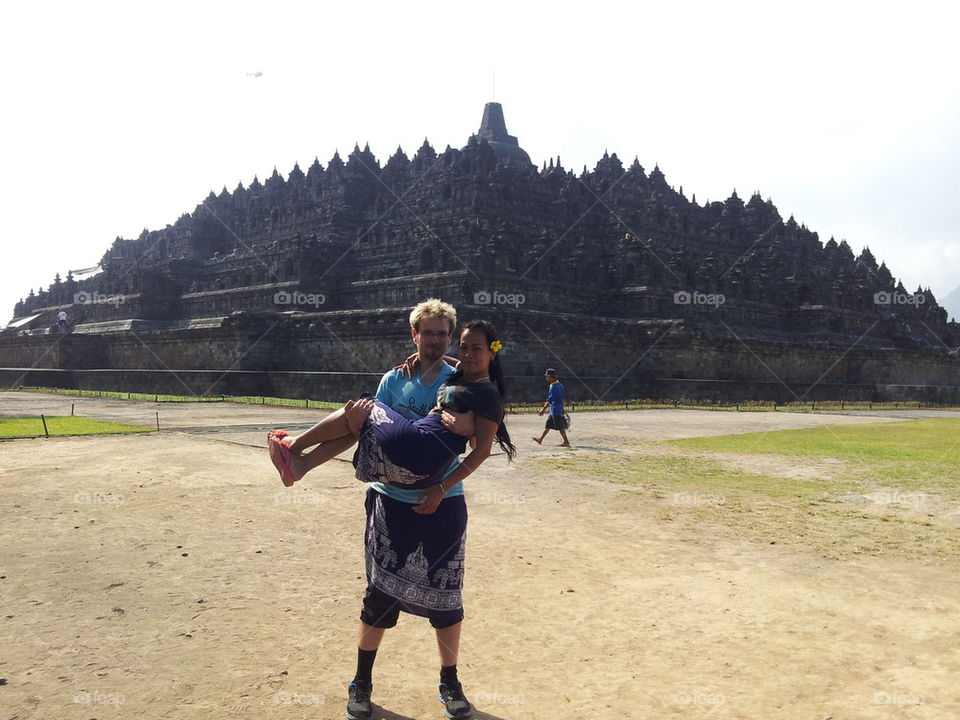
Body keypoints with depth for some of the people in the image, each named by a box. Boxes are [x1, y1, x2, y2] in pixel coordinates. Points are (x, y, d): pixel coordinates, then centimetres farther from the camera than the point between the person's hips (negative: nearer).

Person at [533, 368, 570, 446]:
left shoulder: (553, 387, -19)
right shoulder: (560, 385, 10)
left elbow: (550, 400, -21)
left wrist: (543, 409, -18)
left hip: (555, 410, -10)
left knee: (560, 426, -3)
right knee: (548, 425, 15)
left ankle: (566, 442, 2)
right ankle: (540, 440, 23)